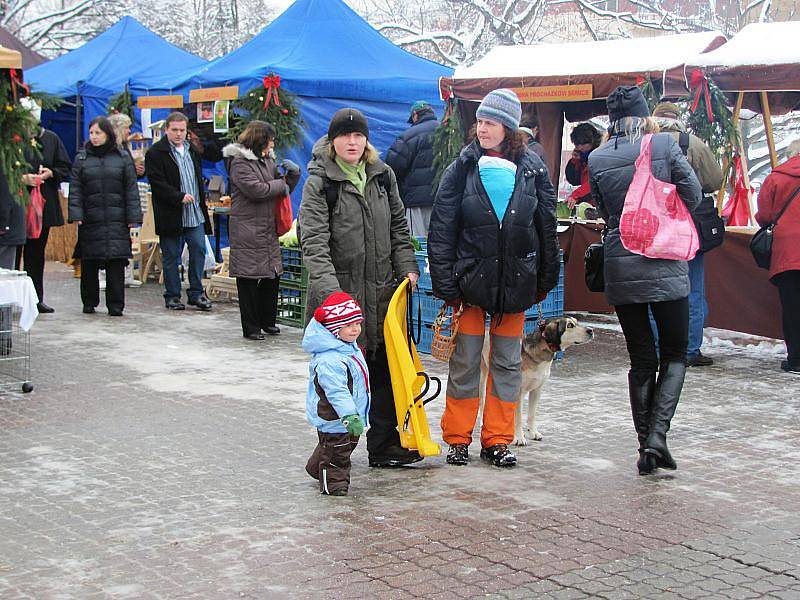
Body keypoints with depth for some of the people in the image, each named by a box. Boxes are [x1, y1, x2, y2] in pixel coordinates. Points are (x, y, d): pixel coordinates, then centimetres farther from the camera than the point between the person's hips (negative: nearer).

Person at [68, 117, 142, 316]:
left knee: (116, 262, -4)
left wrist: (133, 216, -2)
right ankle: (89, 302, 18)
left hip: (116, 220, -1)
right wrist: (76, 215, -6)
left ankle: (115, 305, 2)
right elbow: (75, 189, 5)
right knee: (89, 263, 5)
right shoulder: (82, 158, 9)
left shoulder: (122, 158, 6)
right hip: (90, 220, 1)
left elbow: (131, 189, 5)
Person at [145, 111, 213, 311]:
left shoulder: (192, 151, 16)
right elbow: (158, 183, -15)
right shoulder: (155, 153, -6)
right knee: (171, 257, 2)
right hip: (171, 215, -6)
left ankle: (196, 293, 11)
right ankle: (172, 296, 11)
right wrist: (180, 197, -22)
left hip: (195, 213, 6)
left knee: (199, 250, 2)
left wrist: (202, 203, 16)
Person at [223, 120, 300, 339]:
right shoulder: (239, 162, -8)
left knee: (272, 274, 10)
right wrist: (281, 184, -6)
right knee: (249, 279, -3)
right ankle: (250, 327, 4)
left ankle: (267, 321, 23)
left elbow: (285, 189, 22)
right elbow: (256, 189, -20)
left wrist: (293, 173, 3)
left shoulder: (267, 160, 18)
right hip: (247, 229, -8)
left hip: (268, 230, 8)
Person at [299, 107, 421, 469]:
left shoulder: (382, 176, 10)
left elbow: (398, 226, 18)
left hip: (382, 289, 5)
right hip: (339, 292, -5)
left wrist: (408, 267, 4)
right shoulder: (320, 182, -6)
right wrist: (329, 289, -27)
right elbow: (314, 241, -15)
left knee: (386, 368, 9)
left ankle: (384, 445, 19)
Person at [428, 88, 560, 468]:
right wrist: (445, 285, -9)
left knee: (507, 363, 8)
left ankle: (497, 440, 18)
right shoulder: (463, 168, -2)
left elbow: (547, 228, 8)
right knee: (465, 362, 4)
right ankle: (458, 439, 15)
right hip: (471, 279, -1)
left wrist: (546, 281, 8)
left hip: (515, 280, 2)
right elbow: (441, 230, -3)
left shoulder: (532, 170, 1)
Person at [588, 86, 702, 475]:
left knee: (641, 359, 12)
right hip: (665, 265, -2)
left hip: (620, 266, 3)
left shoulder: (597, 159, 1)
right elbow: (693, 196, 0)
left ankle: (646, 446, 13)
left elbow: (604, 211, 10)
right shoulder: (665, 145, -6)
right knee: (675, 355, 9)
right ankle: (657, 436, -8)